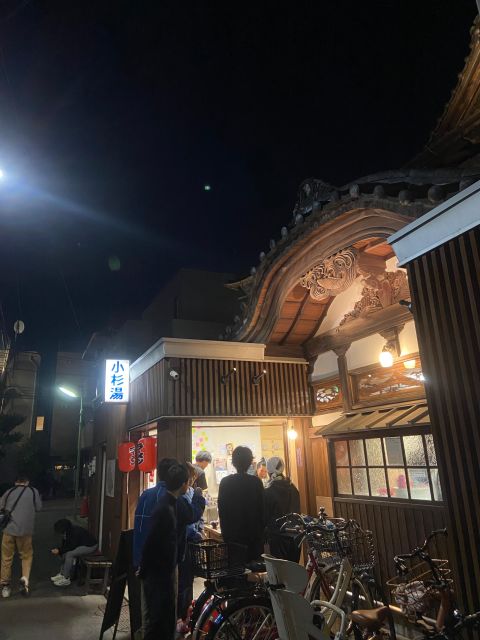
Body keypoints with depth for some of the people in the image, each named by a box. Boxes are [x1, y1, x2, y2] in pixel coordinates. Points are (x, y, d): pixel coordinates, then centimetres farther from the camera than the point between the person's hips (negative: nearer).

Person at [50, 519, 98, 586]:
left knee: (70, 554, -20)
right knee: (65, 552, 3)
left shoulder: (75, 532, -28)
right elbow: (64, 544, 7)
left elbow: (72, 547, -24)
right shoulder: (68, 530, -2)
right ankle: (62, 574, 9)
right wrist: (57, 549, -10)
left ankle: (66, 579, -12)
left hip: (90, 546, -10)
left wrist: (59, 551, -20)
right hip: (81, 544, 10)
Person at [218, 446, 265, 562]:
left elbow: (221, 509, -1)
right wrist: (261, 530, 8)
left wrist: (225, 531, 9)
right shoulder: (256, 482, -8)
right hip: (254, 532, -1)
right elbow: (261, 508, -3)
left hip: (232, 534, 1)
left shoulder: (225, 482, -6)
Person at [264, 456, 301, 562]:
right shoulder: (293, 488, 1)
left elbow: (265, 515, -8)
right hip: (295, 535, 5)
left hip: (277, 535, -5)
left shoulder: (268, 492, -15)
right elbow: (297, 511, 10)